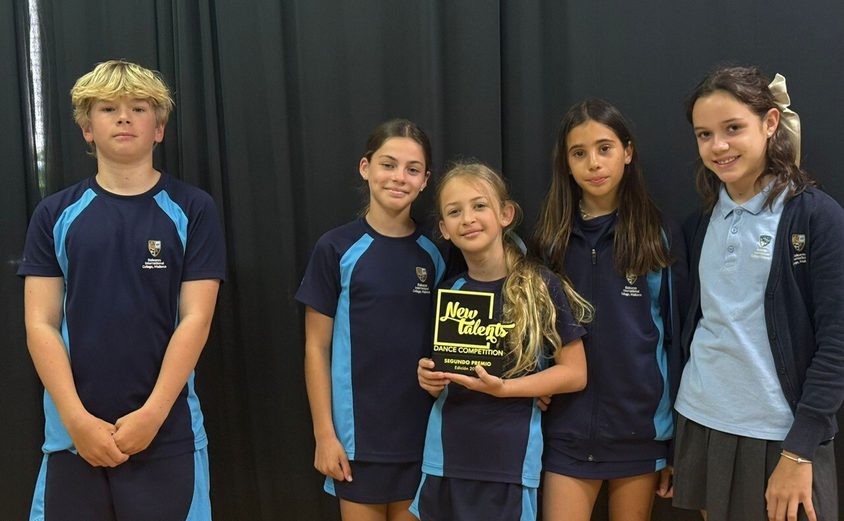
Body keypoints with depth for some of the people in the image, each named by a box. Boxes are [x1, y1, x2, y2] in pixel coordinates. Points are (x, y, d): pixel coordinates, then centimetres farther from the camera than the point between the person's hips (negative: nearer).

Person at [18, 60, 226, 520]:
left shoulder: (192, 210, 1)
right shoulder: (55, 215, 6)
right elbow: (41, 324, 1)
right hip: (73, 432, 2)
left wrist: (151, 414, -12)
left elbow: (195, 319, -5)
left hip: (168, 432, -1)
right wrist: (77, 419, -9)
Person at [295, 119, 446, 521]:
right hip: (358, 433, -2)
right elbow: (317, 347, -4)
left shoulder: (436, 253, 3)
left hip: (422, 431, 3)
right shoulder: (337, 249, -5)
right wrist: (324, 434, -6)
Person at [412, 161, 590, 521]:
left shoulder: (541, 287, -8)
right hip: (445, 457, 4)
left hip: (512, 461, -4)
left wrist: (503, 387, -18)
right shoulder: (448, 292, 5)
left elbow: (574, 373, -6)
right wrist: (431, 378, -5)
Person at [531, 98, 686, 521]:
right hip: (567, 431, 1)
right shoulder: (551, 239, 3)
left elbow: (677, 337, 0)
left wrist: (679, 438, 0)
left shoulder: (661, 237, -1)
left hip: (640, 428, 0)